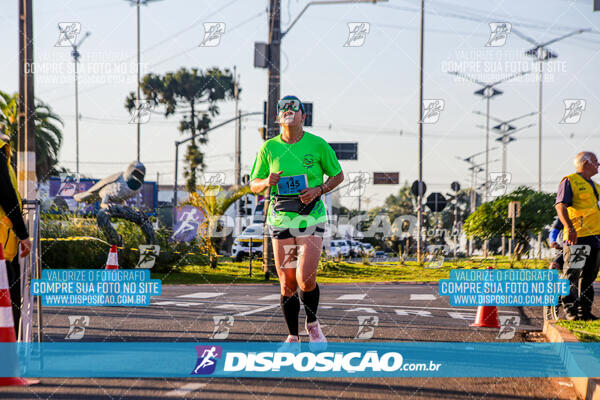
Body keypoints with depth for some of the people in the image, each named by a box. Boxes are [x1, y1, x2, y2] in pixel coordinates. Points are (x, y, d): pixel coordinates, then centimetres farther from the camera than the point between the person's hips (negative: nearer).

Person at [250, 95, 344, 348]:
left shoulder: (317, 145, -1)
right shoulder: (269, 148, 4)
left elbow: (338, 175, 10)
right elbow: (253, 185, 12)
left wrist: (318, 190, -8)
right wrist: (266, 182, -11)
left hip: (311, 216, -2)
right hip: (281, 218, 2)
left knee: (305, 278, -14)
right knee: (287, 283, 2)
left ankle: (312, 324, 14)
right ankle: (293, 337, 18)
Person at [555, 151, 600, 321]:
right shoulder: (569, 181, -2)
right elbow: (560, 205, -13)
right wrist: (569, 227, -26)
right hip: (576, 236, -8)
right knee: (571, 274, -7)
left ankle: (584, 311, 12)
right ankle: (570, 309, -3)